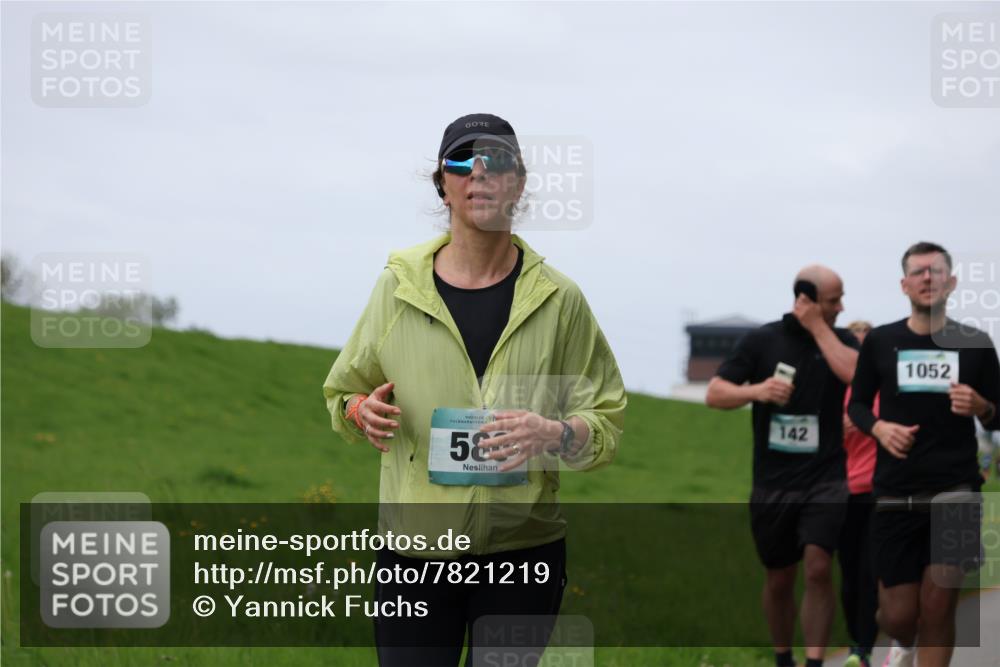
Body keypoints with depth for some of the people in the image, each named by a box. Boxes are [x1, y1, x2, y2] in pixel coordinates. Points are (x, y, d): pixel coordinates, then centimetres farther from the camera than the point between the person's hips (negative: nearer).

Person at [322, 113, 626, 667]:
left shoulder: (558, 299, 2)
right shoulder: (399, 287, 4)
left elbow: (607, 421, 2)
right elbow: (344, 390, 16)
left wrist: (556, 434, -19)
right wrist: (362, 412, -7)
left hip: (524, 547, 0)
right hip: (413, 552, 0)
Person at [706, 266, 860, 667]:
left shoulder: (839, 341, 4)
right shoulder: (762, 341, 1)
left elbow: (856, 373, -18)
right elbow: (714, 394, 0)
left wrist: (818, 327, -12)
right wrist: (756, 390, -19)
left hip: (825, 479, -1)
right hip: (772, 483, 1)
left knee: (818, 569, -18)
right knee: (779, 580, 10)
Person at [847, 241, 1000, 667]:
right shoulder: (880, 341, 5)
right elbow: (857, 404, 14)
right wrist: (878, 427, -8)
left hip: (955, 488, -1)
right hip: (896, 493, 1)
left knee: (938, 603, -12)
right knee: (899, 614, 1)